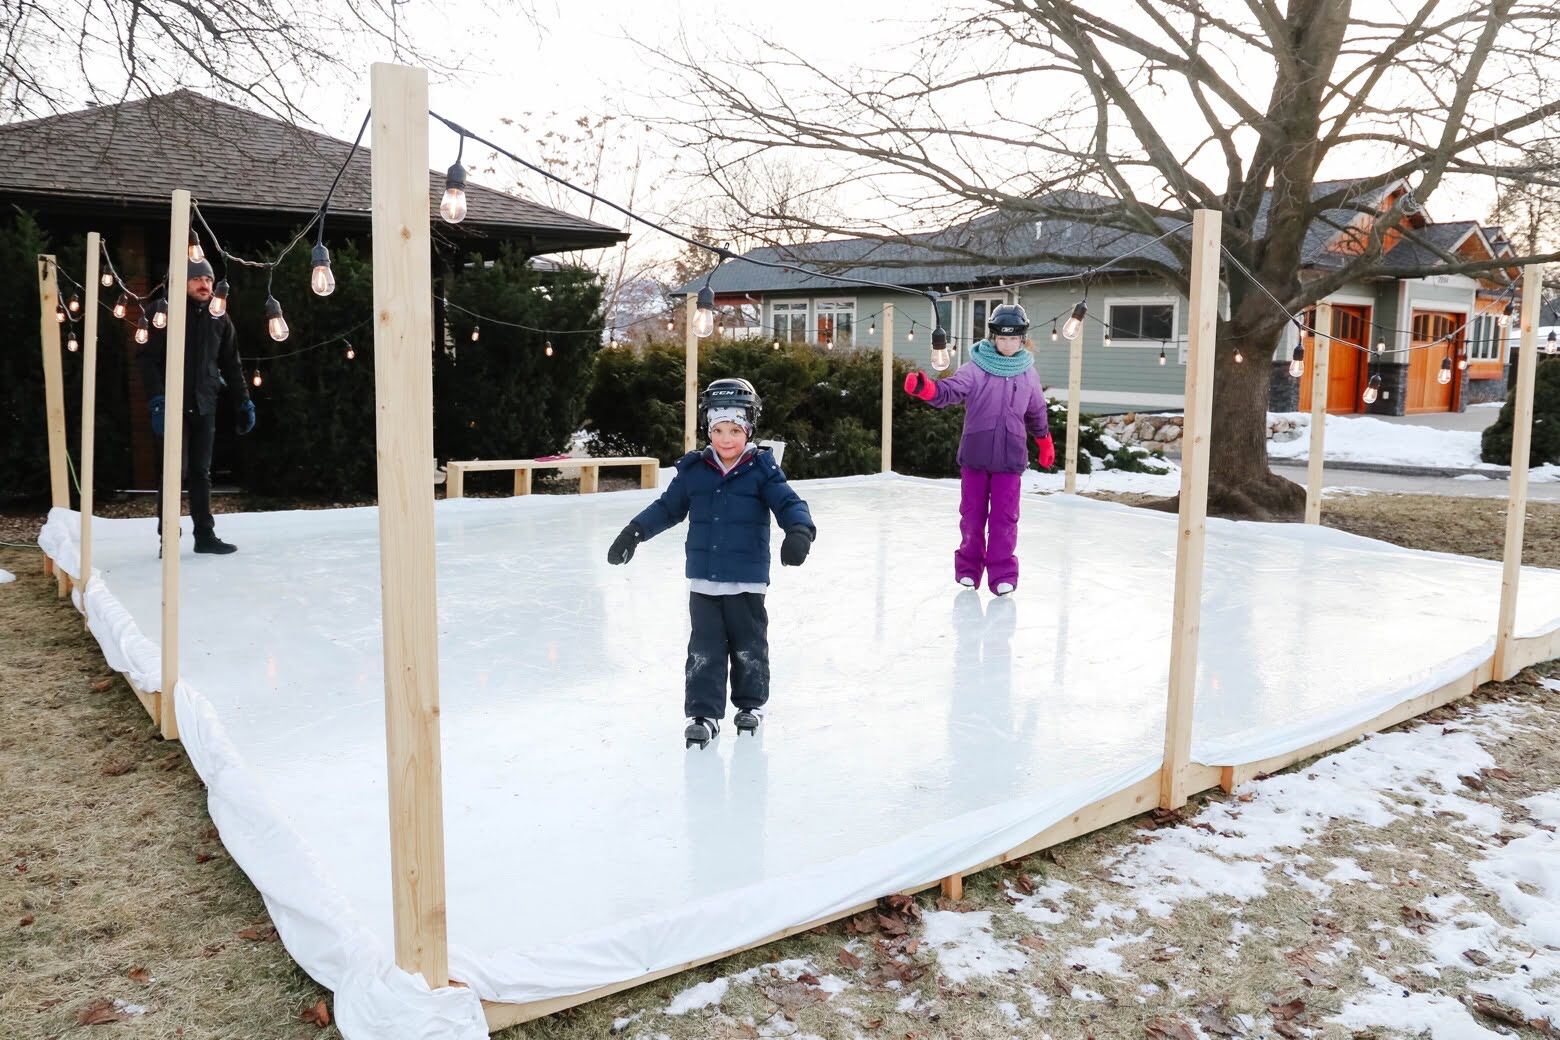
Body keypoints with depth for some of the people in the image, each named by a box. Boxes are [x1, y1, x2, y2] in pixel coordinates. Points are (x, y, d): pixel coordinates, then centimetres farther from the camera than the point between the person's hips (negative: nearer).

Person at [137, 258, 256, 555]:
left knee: (201, 472, 8)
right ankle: (169, 536, 3)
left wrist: (244, 402, 12)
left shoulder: (220, 319, 10)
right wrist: (157, 401, -17)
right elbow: (149, 360, -7)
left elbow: (232, 365, 17)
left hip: (205, 407, 4)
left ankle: (205, 534, 12)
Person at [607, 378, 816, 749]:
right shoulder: (693, 470, 2)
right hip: (703, 579, 2)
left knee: (748, 646, 13)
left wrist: (800, 530, -31)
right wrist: (635, 531, 5)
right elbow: (667, 507, 11)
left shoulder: (762, 470, -7)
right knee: (704, 649, 5)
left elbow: (789, 503, -12)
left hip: (747, 580, -2)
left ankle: (751, 702, 33)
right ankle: (703, 712, 13)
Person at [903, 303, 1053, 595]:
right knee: (972, 514, 8)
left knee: (1004, 517, -2)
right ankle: (968, 567, 23)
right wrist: (925, 388, -39)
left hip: (1010, 459, 1)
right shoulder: (975, 370, -5)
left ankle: (1002, 572, 7)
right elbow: (949, 391, -18)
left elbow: (1036, 413, 20)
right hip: (975, 454, -1)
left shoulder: (1028, 375, 5)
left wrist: (1045, 443, 31)